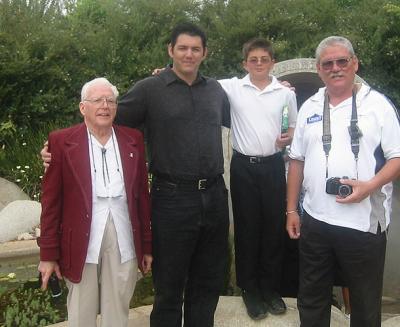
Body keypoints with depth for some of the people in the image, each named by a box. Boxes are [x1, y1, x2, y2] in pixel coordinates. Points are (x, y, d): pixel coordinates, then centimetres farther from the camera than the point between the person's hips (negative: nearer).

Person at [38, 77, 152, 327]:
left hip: (124, 241, 2)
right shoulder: (61, 142, -2)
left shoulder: (133, 140, 6)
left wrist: (147, 245, 9)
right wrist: (49, 253, -2)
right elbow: (51, 201, -2)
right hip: (81, 241, -2)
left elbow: (142, 195, 8)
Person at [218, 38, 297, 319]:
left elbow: (295, 126, 15)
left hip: (273, 165, 2)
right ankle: (250, 289, 22)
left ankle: (271, 288, 24)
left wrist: (289, 137, -6)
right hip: (243, 166, -1)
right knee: (247, 228, 7)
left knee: (274, 227, 7)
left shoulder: (286, 92, 4)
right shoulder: (232, 87, -1)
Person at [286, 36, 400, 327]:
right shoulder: (309, 107, 11)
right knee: (311, 299, 16)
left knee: (365, 303, 10)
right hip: (315, 220, 4)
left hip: (365, 222, -4)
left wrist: (370, 186, -21)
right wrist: (291, 209, 11)